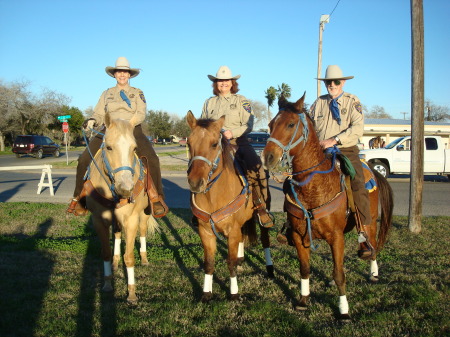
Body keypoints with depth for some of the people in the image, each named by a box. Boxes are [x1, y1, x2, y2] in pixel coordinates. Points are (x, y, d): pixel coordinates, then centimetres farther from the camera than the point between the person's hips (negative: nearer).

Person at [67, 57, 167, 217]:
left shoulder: (137, 93, 12)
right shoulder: (107, 93, 17)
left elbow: (141, 115, -1)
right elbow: (99, 114, 11)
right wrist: (92, 120, -13)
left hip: (133, 131, -2)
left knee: (152, 159, -26)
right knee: (83, 160, -15)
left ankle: (157, 199, -15)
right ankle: (78, 198, 1)